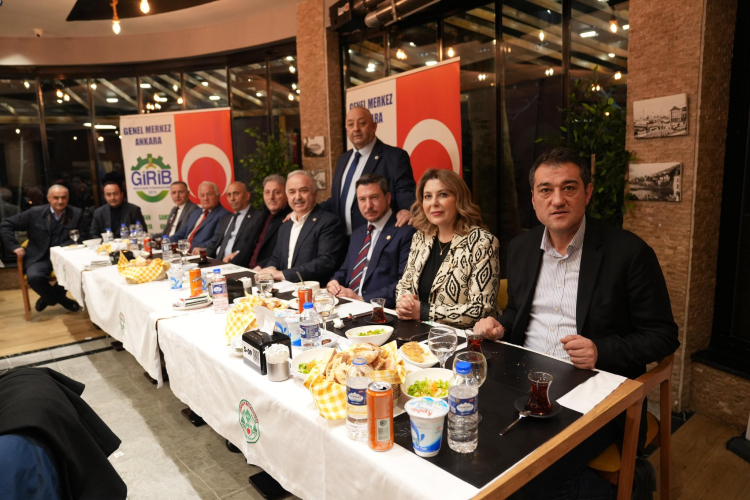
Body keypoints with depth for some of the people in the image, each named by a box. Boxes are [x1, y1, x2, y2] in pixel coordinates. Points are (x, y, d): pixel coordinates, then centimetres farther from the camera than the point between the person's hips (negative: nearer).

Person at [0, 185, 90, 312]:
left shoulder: (77, 214, 3)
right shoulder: (35, 213, 3)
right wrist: (14, 246, -1)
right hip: (40, 258, 0)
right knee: (34, 277, -30)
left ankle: (49, 297, -1)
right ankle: (61, 300, 0)